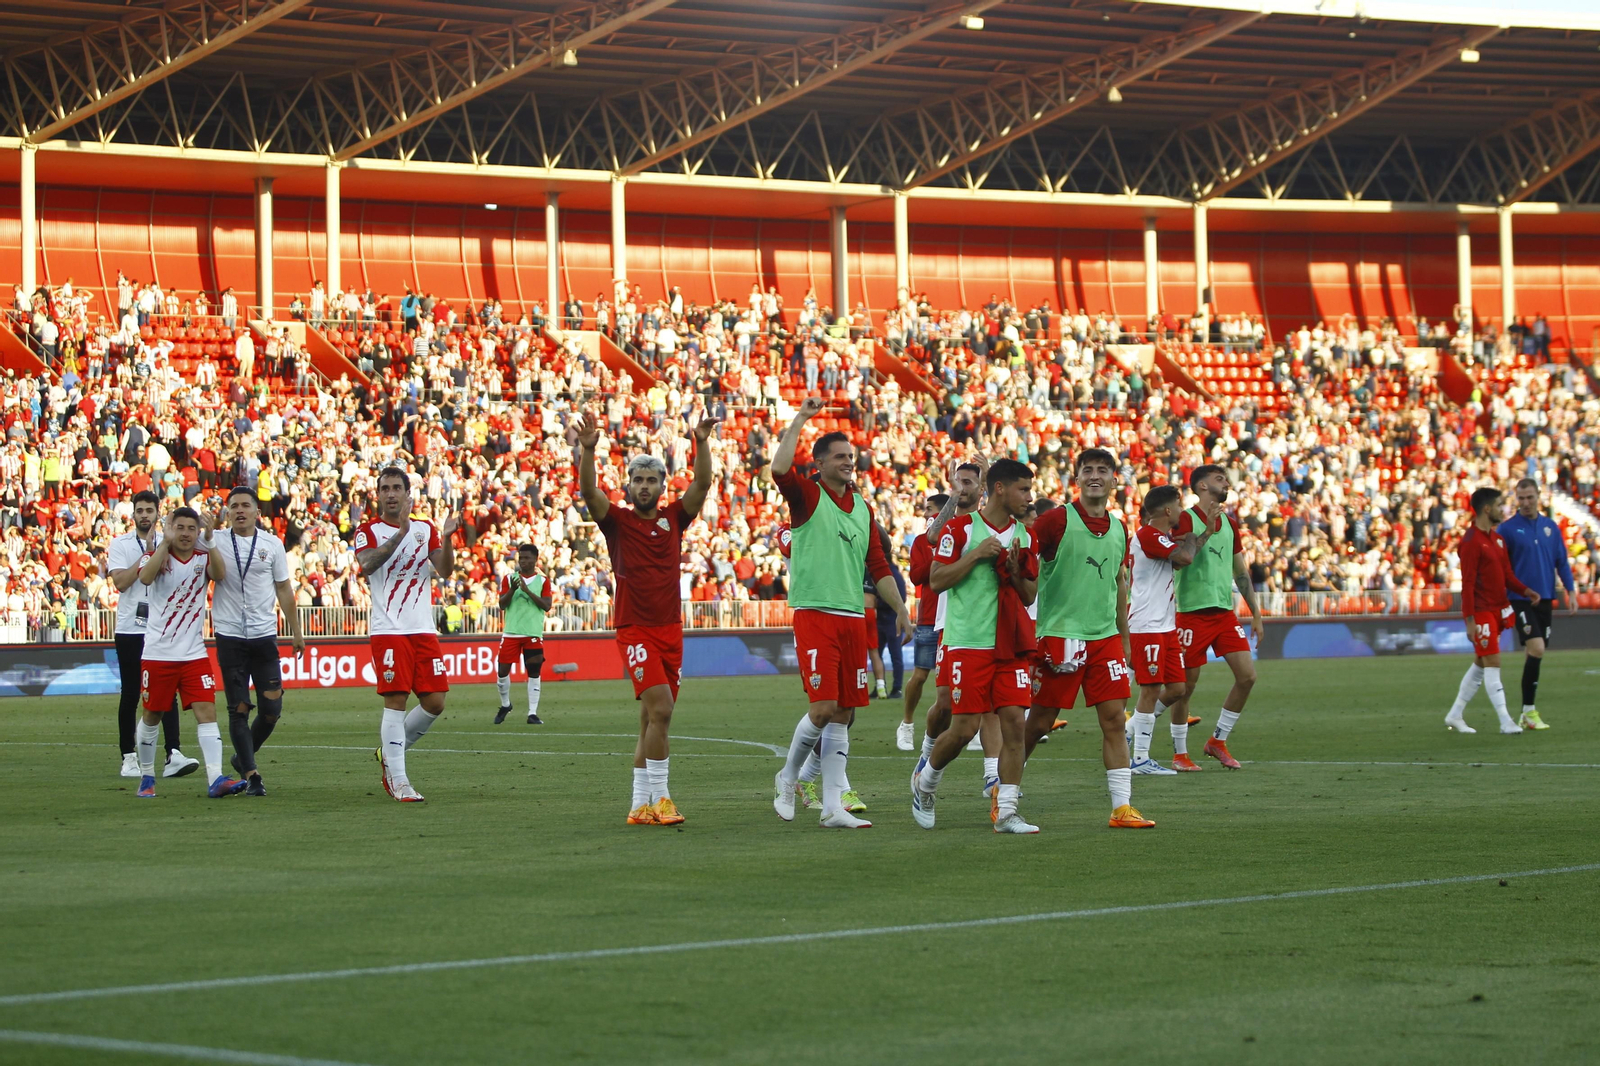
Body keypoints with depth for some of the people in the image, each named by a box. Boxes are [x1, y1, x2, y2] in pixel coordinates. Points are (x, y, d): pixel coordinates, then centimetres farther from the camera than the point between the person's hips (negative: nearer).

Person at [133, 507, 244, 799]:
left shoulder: (204, 558, 4)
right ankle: (146, 777, 26)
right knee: (152, 716, 9)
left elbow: (219, 574, -18)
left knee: (207, 712, -11)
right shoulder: (155, 556, -2)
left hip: (194, 654, 1)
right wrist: (166, 542, -25)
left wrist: (210, 541, -28)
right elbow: (145, 577, -24)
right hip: (158, 652, -1)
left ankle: (215, 779, -19)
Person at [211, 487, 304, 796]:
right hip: (229, 637, -2)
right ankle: (250, 774, 4)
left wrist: (296, 631, 12)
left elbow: (283, 589, 12)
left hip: (264, 636, 2)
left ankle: (243, 757, 23)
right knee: (238, 709, -2)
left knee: (272, 708, 0)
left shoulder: (272, 544, 6)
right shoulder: (215, 542, 2)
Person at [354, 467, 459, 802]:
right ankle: (398, 781, -5)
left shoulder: (426, 529, 14)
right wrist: (401, 533, -29)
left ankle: (389, 753, 22)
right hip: (388, 630, -4)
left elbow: (445, 570, 2)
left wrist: (446, 538, -16)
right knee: (395, 702, -9)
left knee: (435, 703, 1)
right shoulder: (367, 531, 2)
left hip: (423, 629, 4)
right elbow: (367, 563, -19)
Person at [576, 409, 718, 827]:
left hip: (671, 629, 4)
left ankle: (640, 805, 13)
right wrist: (588, 450, -31)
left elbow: (702, 483, -2)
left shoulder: (674, 518, 9)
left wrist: (701, 443, -17)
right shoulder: (617, 521, 0)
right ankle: (658, 797, -12)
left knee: (652, 720, 8)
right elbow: (589, 492, -16)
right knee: (660, 709, -18)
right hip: (635, 630, -4)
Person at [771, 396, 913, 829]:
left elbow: (878, 566, 20)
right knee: (823, 708, -12)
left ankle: (832, 805, 8)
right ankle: (787, 778, 12)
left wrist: (901, 610, 15)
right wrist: (800, 419, -18)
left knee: (843, 715, 5)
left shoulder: (863, 508, 16)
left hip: (854, 618, 6)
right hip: (814, 615, -6)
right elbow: (780, 470, -22)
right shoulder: (807, 497, -1)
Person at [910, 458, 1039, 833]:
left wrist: (1014, 570, -5)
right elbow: (936, 581, -7)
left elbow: (1029, 596, 14)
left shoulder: (1024, 536, 12)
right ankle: (925, 779, 24)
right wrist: (977, 554, -14)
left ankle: (1006, 811, -3)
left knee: (1014, 722, -6)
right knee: (965, 728, -5)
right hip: (968, 643, -5)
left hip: (1011, 644, 5)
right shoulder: (960, 529, -4)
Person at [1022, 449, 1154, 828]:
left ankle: (1122, 807, 1)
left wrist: (1124, 641, 22)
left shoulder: (1119, 529, 11)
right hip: (1059, 635, -5)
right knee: (1039, 723, 0)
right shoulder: (1056, 521, -8)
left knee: (1115, 720, -1)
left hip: (1105, 637, 5)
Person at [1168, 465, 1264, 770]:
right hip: (1192, 613, -6)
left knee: (1247, 676, -3)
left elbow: (1241, 572, 19)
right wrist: (1208, 530, -27)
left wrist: (1255, 613, 17)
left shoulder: (1229, 524, 14)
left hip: (1225, 613, 6)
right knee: (1186, 685, 0)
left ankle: (1218, 741, 10)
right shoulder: (1185, 519, -7)